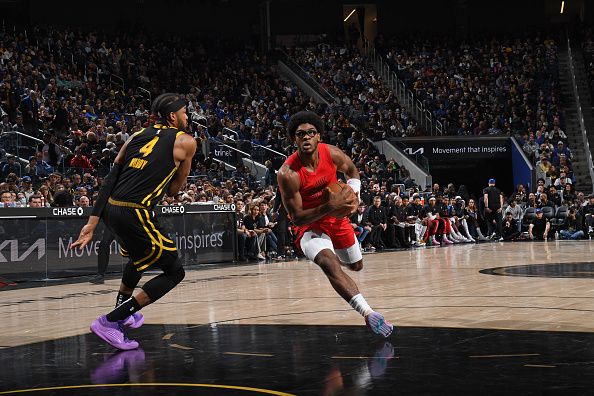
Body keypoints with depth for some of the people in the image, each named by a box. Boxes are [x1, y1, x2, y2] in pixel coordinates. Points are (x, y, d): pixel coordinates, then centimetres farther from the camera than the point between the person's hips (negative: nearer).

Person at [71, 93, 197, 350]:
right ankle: (110, 321, -3)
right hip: (135, 214, -7)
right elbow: (174, 189, 9)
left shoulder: (137, 136, 18)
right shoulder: (185, 142, 3)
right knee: (174, 271, 6)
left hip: (111, 210, 8)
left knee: (140, 257, 36)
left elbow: (110, 180, 11)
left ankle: (123, 311, 47)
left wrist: (92, 223, 9)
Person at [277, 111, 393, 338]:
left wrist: (353, 195, -10)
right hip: (309, 225, -5)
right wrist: (328, 207, -37)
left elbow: (352, 170, 9)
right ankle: (368, 313, -48)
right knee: (328, 262, -35)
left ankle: (335, 256, 62)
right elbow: (296, 218, -24)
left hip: (337, 219, 6)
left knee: (356, 266, 23)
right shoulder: (288, 174, -29)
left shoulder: (332, 154, -16)